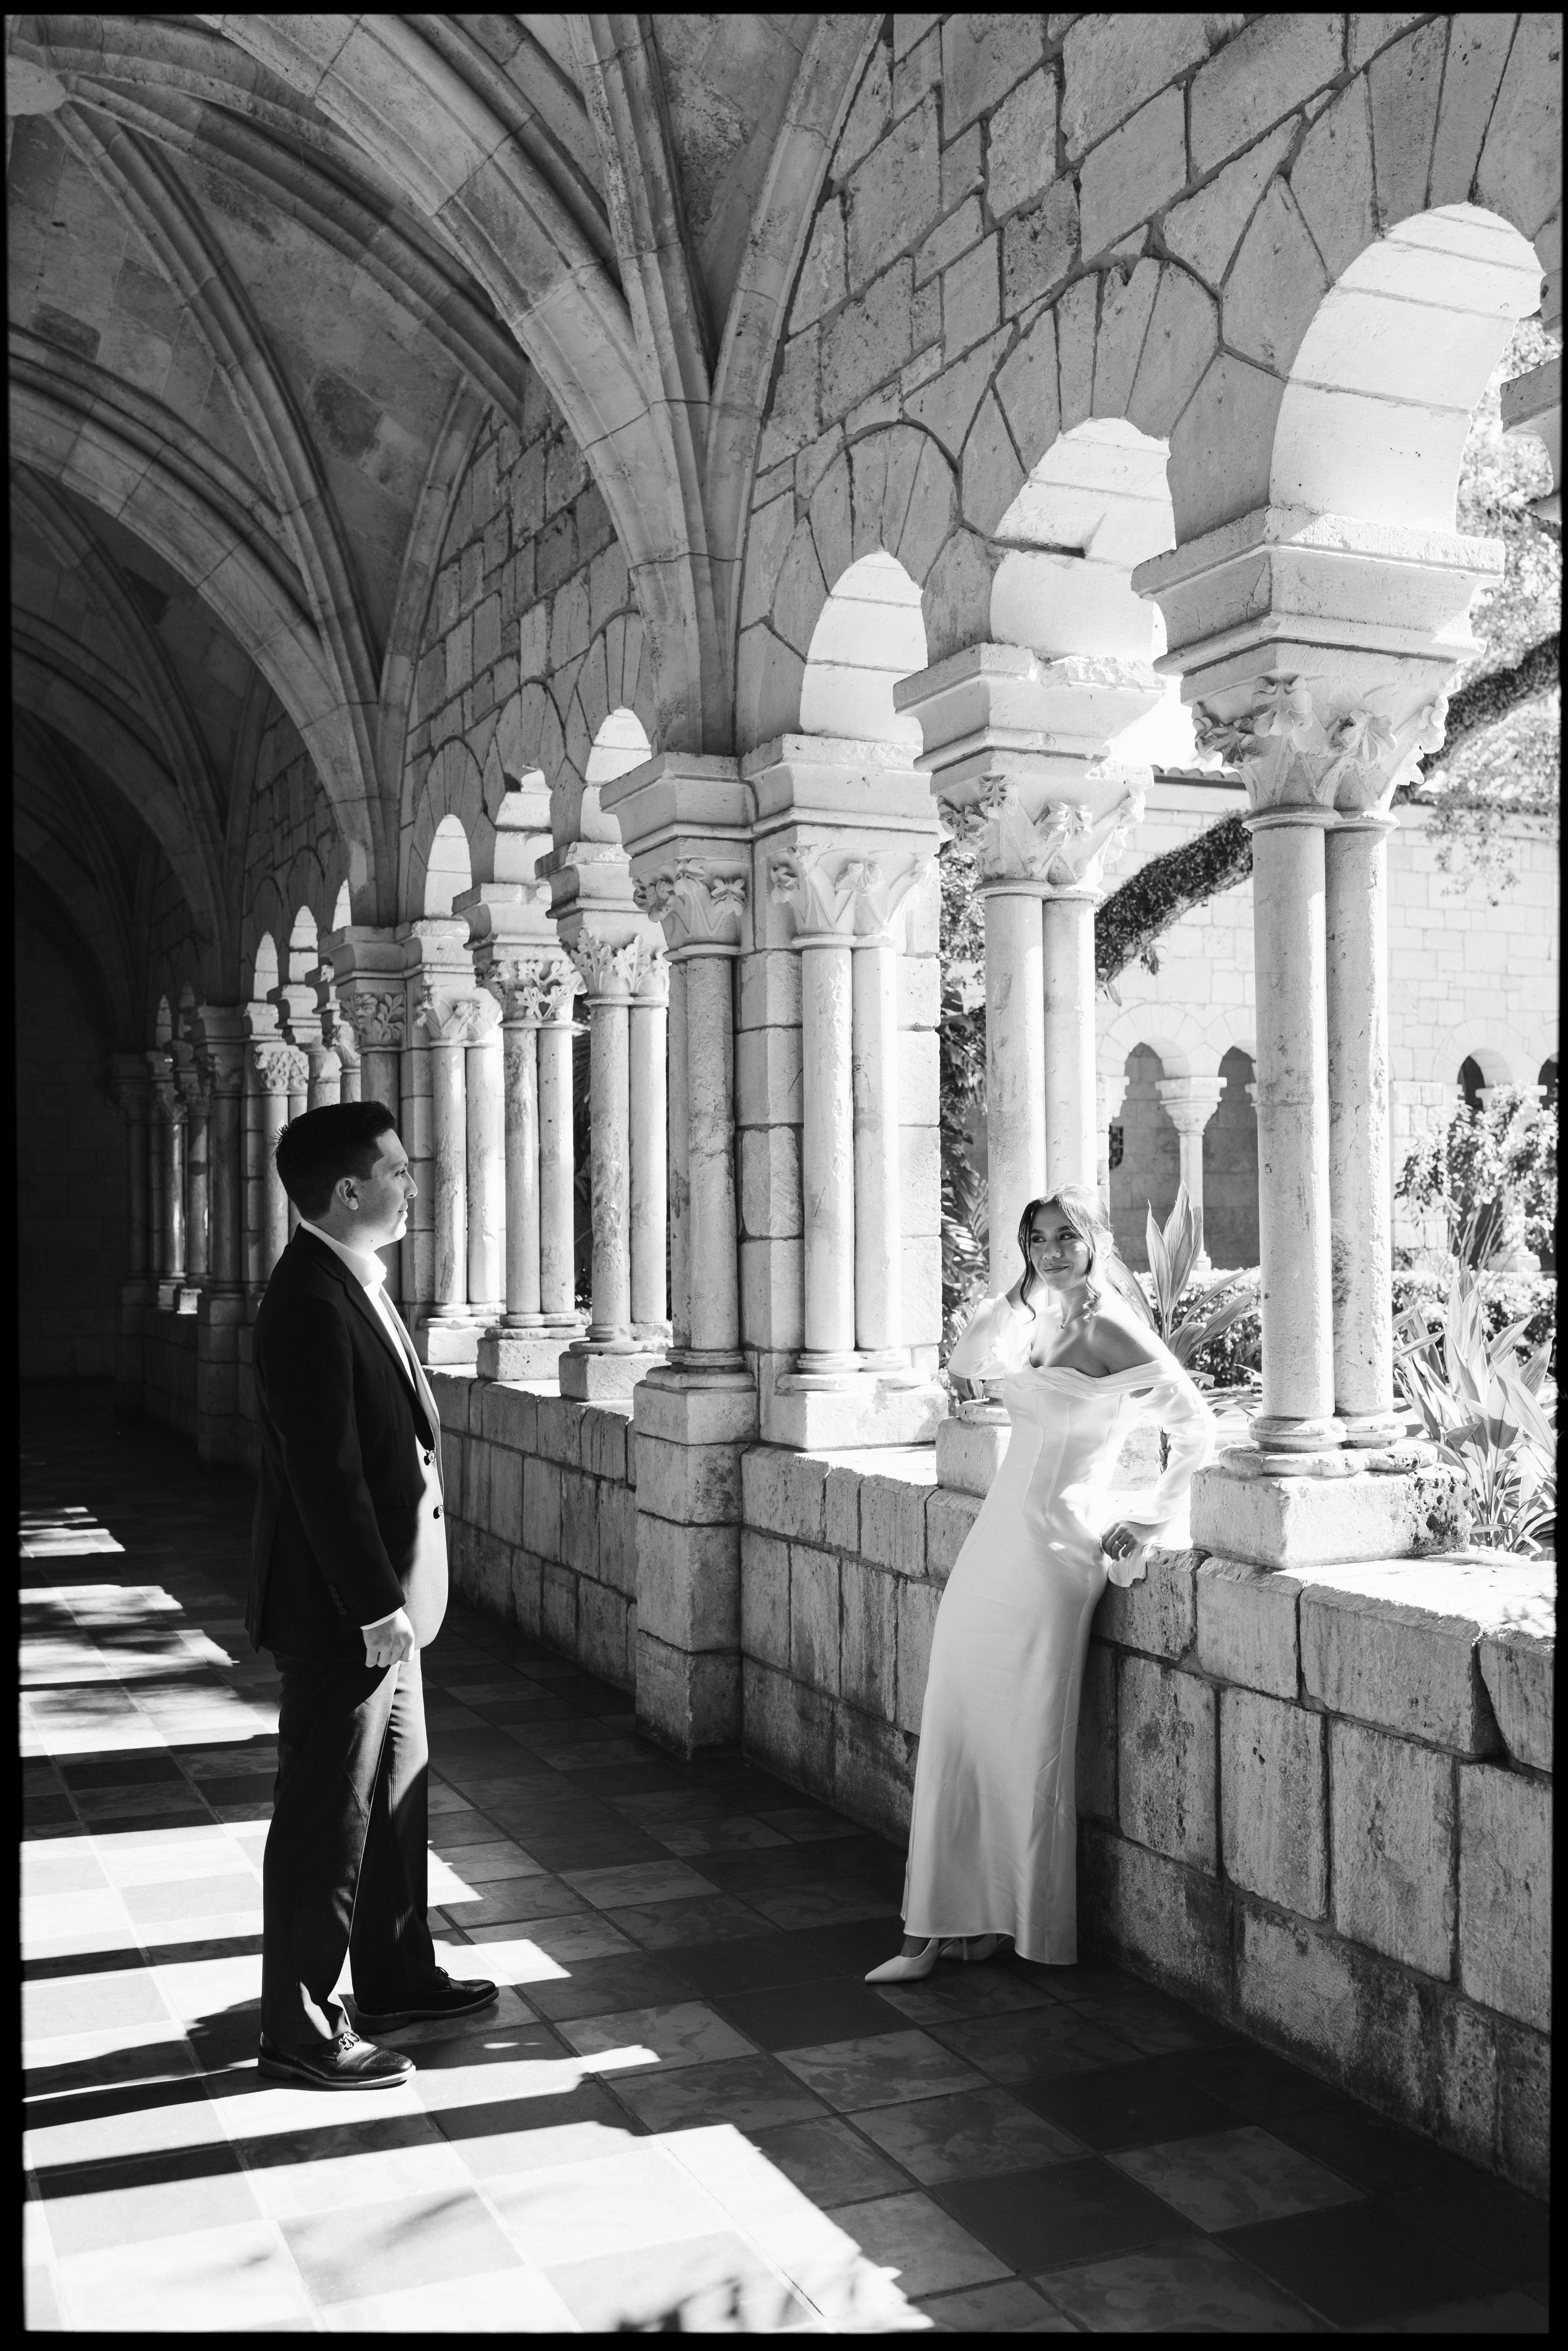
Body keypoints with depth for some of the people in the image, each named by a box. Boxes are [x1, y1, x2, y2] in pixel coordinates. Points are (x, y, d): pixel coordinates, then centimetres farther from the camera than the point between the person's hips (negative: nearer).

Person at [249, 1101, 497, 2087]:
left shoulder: (359, 1285, 7)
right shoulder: (311, 1304, -23)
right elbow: (328, 1477, -25)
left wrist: (397, 1595, 13)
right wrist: (377, 1607, -22)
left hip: (387, 1594, 10)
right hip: (341, 1607, -10)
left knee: (398, 1793, 21)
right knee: (329, 1817, 3)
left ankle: (397, 1975, 37)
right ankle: (300, 2027, 17)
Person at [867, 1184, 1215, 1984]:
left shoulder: (1113, 1333, -8)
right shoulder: (1026, 1320, 12)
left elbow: (1197, 1429, -8)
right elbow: (967, 1363, -7)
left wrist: (1147, 1519, -5)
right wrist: (1026, 1297, -11)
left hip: (1057, 1549, -7)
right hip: (994, 1539, 7)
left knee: (1029, 1746, 1)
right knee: (954, 1732, 6)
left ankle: (1036, 1932, 17)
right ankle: (944, 1927, 14)